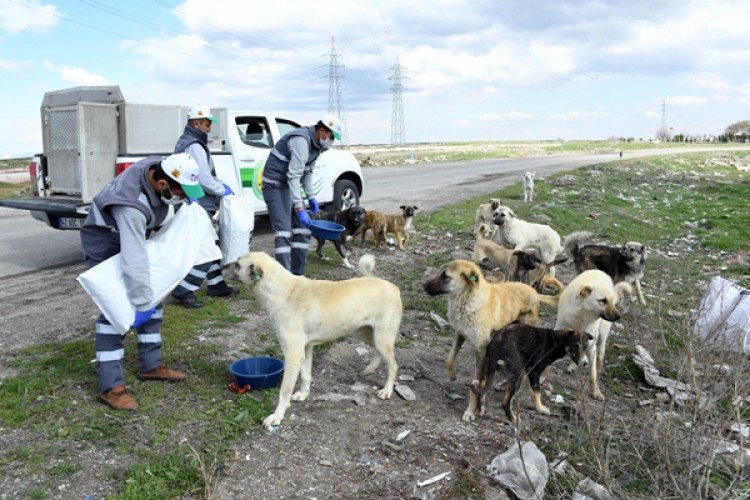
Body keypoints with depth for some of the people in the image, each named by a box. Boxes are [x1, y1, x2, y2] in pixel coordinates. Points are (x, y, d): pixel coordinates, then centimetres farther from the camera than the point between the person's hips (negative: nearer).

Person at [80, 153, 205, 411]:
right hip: (105, 246, -8)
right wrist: (141, 304, -38)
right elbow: (134, 261, -41)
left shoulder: (159, 167, -22)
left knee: (153, 297, 9)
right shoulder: (131, 205, -42)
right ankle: (110, 386, -6)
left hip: (134, 238, 8)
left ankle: (150, 365, 19)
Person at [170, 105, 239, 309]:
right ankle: (184, 290, -6)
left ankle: (216, 285, 25)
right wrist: (222, 190, -7)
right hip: (198, 207, -11)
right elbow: (204, 180, -22)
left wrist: (220, 184, 12)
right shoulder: (194, 146, -17)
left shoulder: (185, 142, 17)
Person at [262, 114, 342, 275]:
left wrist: (311, 197, 13)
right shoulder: (301, 141, -23)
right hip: (276, 185, -10)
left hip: (291, 186, 10)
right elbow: (293, 176, -29)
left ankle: (297, 274, 15)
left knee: (302, 230, 9)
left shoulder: (316, 144, 7)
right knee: (283, 232, -16)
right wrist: (299, 208, -32)